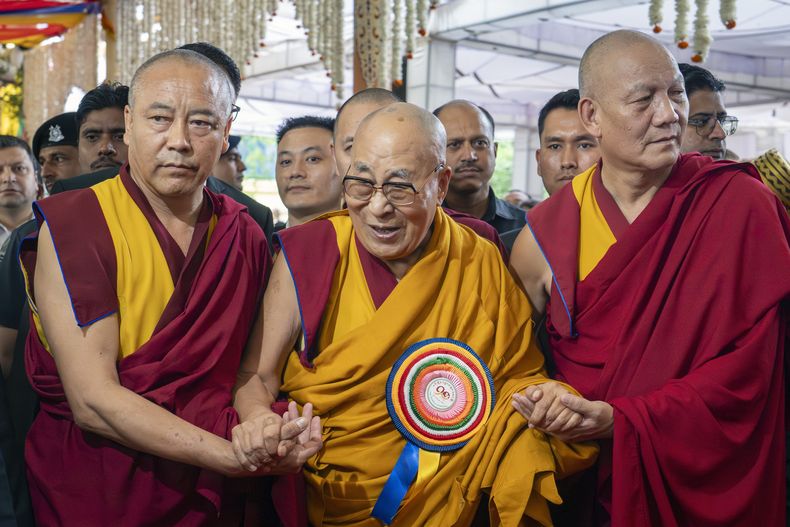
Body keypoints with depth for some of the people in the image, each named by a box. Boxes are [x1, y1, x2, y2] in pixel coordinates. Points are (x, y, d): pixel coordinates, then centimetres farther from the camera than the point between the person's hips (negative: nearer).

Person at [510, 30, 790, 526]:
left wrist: (623, 420, -22)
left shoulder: (741, 203, -13)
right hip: (595, 484, 2)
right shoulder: (545, 234, -8)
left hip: (714, 483, -1)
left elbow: (747, 364, -16)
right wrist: (546, 406, -14)